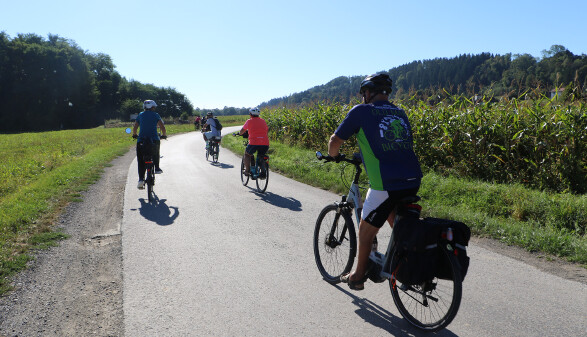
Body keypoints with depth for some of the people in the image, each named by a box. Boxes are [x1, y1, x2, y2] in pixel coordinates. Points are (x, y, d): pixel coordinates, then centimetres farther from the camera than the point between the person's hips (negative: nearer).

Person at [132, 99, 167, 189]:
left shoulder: (140, 115, 13)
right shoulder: (155, 115, 7)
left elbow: (134, 128, 12)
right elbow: (163, 128, 0)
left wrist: (134, 135, 31)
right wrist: (164, 135, 18)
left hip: (141, 141, 1)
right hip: (154, 140, -1)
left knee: (141, 161, 5)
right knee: (156, 153, 33)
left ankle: (141, 179, -6)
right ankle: (157, 168, 29)